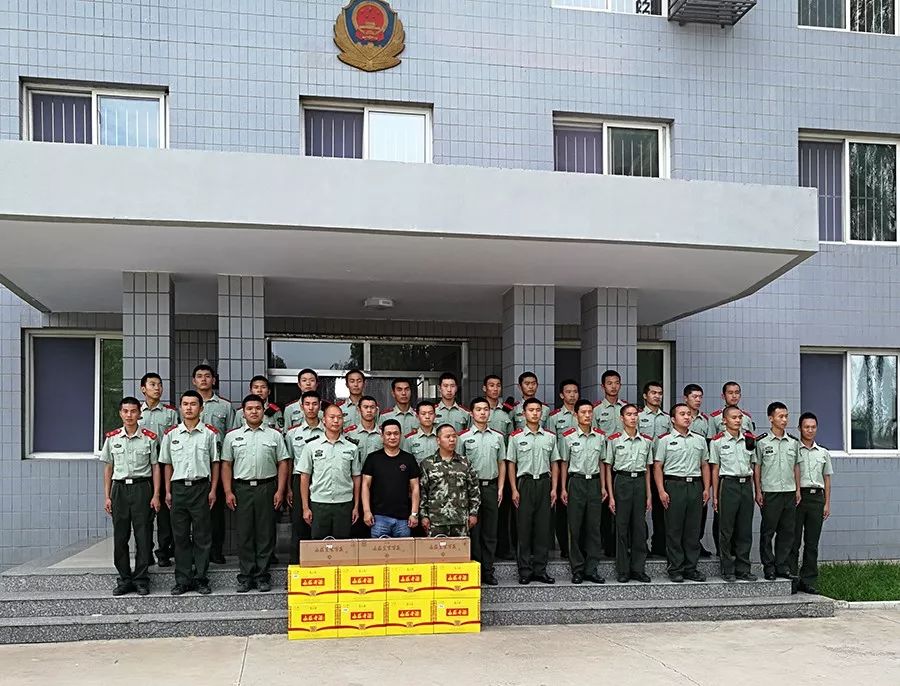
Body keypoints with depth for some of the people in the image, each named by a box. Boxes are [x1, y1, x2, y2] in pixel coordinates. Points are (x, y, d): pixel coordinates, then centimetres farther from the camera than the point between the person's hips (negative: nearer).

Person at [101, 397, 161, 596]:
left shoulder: (149, 438, 1)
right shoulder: (112, 438, 6)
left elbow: (155, 467, 3)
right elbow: (108, 469, 10)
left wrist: (156, 495, -3)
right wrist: (107, 497, 6)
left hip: (141, 488, -2)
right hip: (119, 488, 2)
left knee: (143, 536, -1)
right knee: (120, 537, 4)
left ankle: (141, 579, 8)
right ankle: (124, 580, 14)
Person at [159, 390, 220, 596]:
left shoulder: (210, 433, 1)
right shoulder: (171, 434, 7)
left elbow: (215, 463, 4)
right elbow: (167, 464, 12)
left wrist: (213, 490, -2)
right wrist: (168, 491, 7)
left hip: (201, 487, -2)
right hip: (178, 487, 2)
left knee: (202, 536, 2)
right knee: (180, 536, 6)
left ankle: (201, 579, 10)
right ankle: (183, 580, 14)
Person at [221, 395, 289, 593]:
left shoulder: (274, 435, 6)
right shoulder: (232, 436, 9)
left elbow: (282, 464, 5)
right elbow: (226, 465, 8)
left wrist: (280, 491, -3)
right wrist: (228, 492, 0)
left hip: (266, 487, -1)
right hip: (241, 489, 1)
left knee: (265, 534, 2)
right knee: (244, 534, 4)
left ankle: (262, 576, 10)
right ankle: (245, 576, 12)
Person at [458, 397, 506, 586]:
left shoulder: (498, 437, 10)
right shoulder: (464, 437, 1)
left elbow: (501, 464, 13)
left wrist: (500, 489, 5)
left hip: (491, 486, 3)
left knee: (490, 531, 6)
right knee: (472, 530, 0)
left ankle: (488, 571, 12)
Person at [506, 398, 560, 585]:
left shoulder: (550, 437, 9)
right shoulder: (516, 437, 2)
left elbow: (554, 464, 11)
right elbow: (511, 464, 2)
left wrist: (554, 489, 3)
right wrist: (514, 490, -5)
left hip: (544, 483, 2)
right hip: (525, 483, -2)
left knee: (543, 527, 4)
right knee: (524, 527, 0)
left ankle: (540, 569, 11)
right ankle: (525, 571, 6)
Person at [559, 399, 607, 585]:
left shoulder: (600, 436, 5)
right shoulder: (568, 436, -3)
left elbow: (601, 462, 13)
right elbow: (564, 463, 2)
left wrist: (603, 486, 9)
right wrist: (563, 489, -1)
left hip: (594, 481, 3)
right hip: (576, 481, -3)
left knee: (594, 527, 4)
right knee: (575, 527, 0)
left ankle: (591, 569, 11)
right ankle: (577, 570, 8)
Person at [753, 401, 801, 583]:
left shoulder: (793, 442, 9)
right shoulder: (762, 442, -3)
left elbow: (796, 466, 15)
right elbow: (756, 467, -1)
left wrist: (798, 489, 10)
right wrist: (758, 491, -5)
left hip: (790, 492, 4)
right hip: (770, 492, -4)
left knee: (788, 531, 6)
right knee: (768, 531, 1)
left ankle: (783, 567, 14)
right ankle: (769, 568, 8)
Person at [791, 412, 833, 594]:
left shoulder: (823, 453, 14)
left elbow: (827, 479, 16)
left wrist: (827, 503, 10)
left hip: (817, 497, 4)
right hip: (797, 496, -4)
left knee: (812, 543, 5)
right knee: (794, 541, -2)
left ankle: (808, 581, 11)